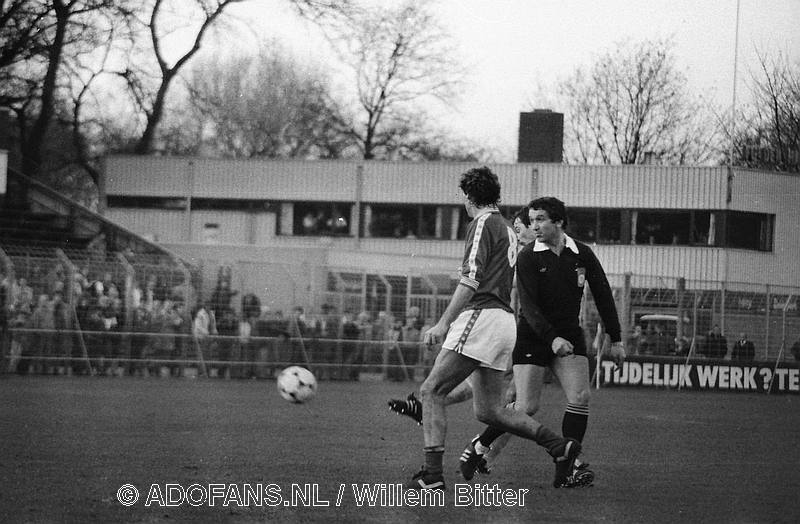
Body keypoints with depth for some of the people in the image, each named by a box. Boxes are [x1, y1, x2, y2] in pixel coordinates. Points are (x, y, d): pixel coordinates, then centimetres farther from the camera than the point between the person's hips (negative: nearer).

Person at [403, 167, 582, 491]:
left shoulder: (483, 224, -4)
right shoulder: (507, 230, 24)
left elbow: (471, 280, -16)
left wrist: (443, 323, -20)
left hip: (481, 316, -9)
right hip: (504, 322, 9)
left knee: (431, 391, -9)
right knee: (488, 411, 10)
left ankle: (432, 474, -17)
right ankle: (559, 446, 4)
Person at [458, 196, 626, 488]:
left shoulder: (582, 255, 0)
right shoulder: (528, 258, -11)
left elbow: (603, 296, 7)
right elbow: (528, 305, -18)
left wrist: (616, 340, 6)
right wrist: (552, 338, -32)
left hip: (569, 335, 4)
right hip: (532, 336, -4)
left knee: (579, 398, -13)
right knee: (526, 408, -9)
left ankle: (571, 466, -7)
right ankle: (478, 447, 11)